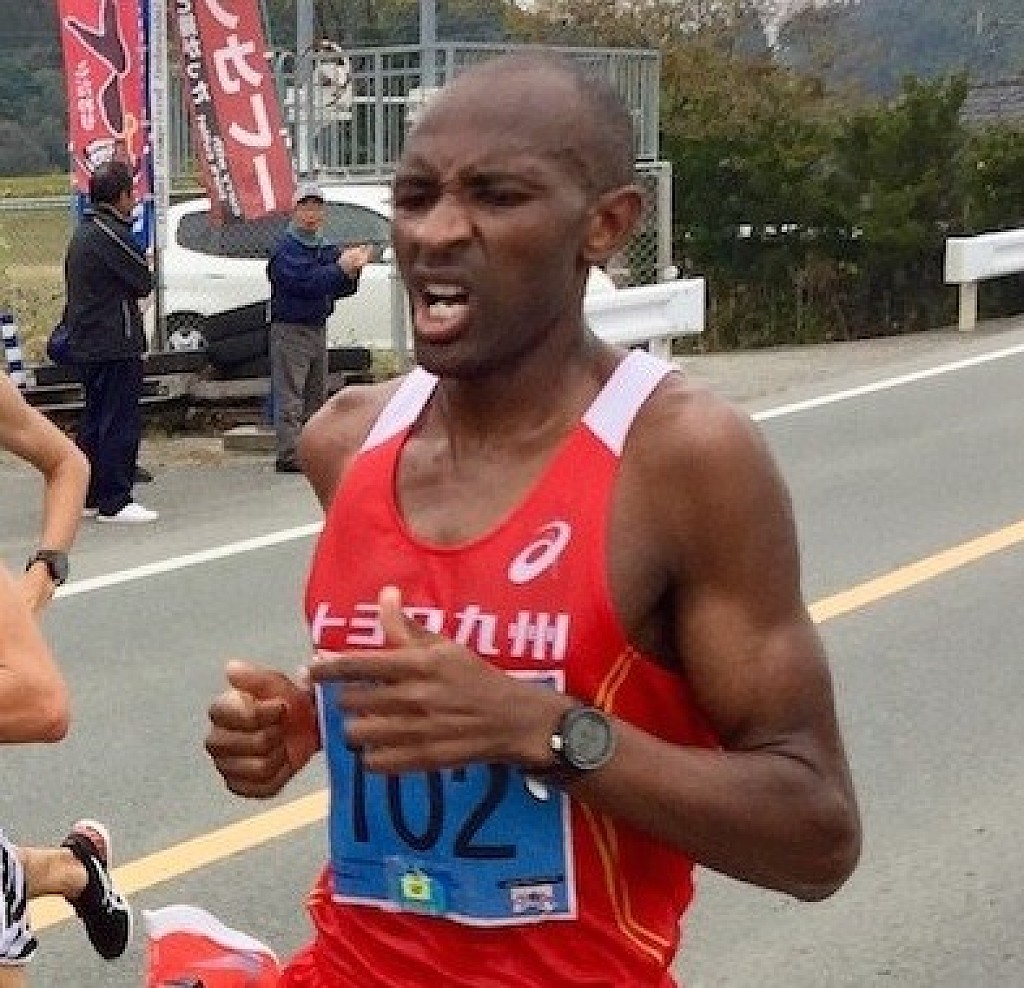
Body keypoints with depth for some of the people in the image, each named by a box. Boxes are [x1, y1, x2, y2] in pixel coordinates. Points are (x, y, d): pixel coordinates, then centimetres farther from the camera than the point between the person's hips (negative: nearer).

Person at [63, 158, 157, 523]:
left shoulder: (82, 232, 15)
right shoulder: (111, 233, -16)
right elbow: (144, 282, -13)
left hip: (86, 345, 10)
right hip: (116, 345, -10)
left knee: (95, 421, 16)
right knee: (122, 424, -7)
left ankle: (91, 497, 21)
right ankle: (114, 502, -7)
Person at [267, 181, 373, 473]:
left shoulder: (326, 249, 15)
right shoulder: (286, 249, -10)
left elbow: (340, 290, 12)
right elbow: (305, 281, -24)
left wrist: (353, 268, -7)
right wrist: (341, 267, -21)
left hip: (318, 328, 8)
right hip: (289, 329, -8)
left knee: (316, 395, 12)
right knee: (290, 396, -9)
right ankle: (289, 456, -11)